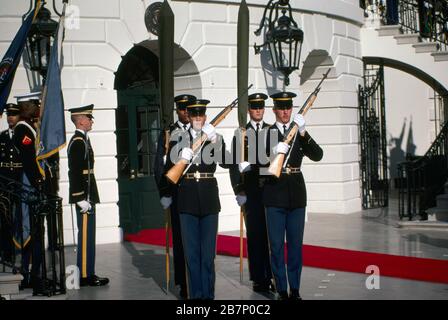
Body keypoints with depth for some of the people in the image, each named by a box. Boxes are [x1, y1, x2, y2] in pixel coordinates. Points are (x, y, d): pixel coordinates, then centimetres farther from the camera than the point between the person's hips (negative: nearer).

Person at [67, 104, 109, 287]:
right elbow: (76, 172, -21)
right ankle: (85, 276, -2)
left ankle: (87, 273, 20)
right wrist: (82, 200, -22)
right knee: (86, 236, -6)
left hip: (87, 196, 10)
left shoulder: (81, 140, 17)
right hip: (84, 196, -10)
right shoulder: (78, 142, -15)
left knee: (87, 236, 13)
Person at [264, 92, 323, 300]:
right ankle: (281, 290, 9)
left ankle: (295, 289, 14)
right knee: (276, 245, 1)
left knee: (295, 244, 6)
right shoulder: (266, 133, 1)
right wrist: (272, 155, -26)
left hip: (296, 194, 2)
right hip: (275, 195, -2)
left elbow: (317, 155, -5)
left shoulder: (300, 133, 8)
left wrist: (303, 133, -16)